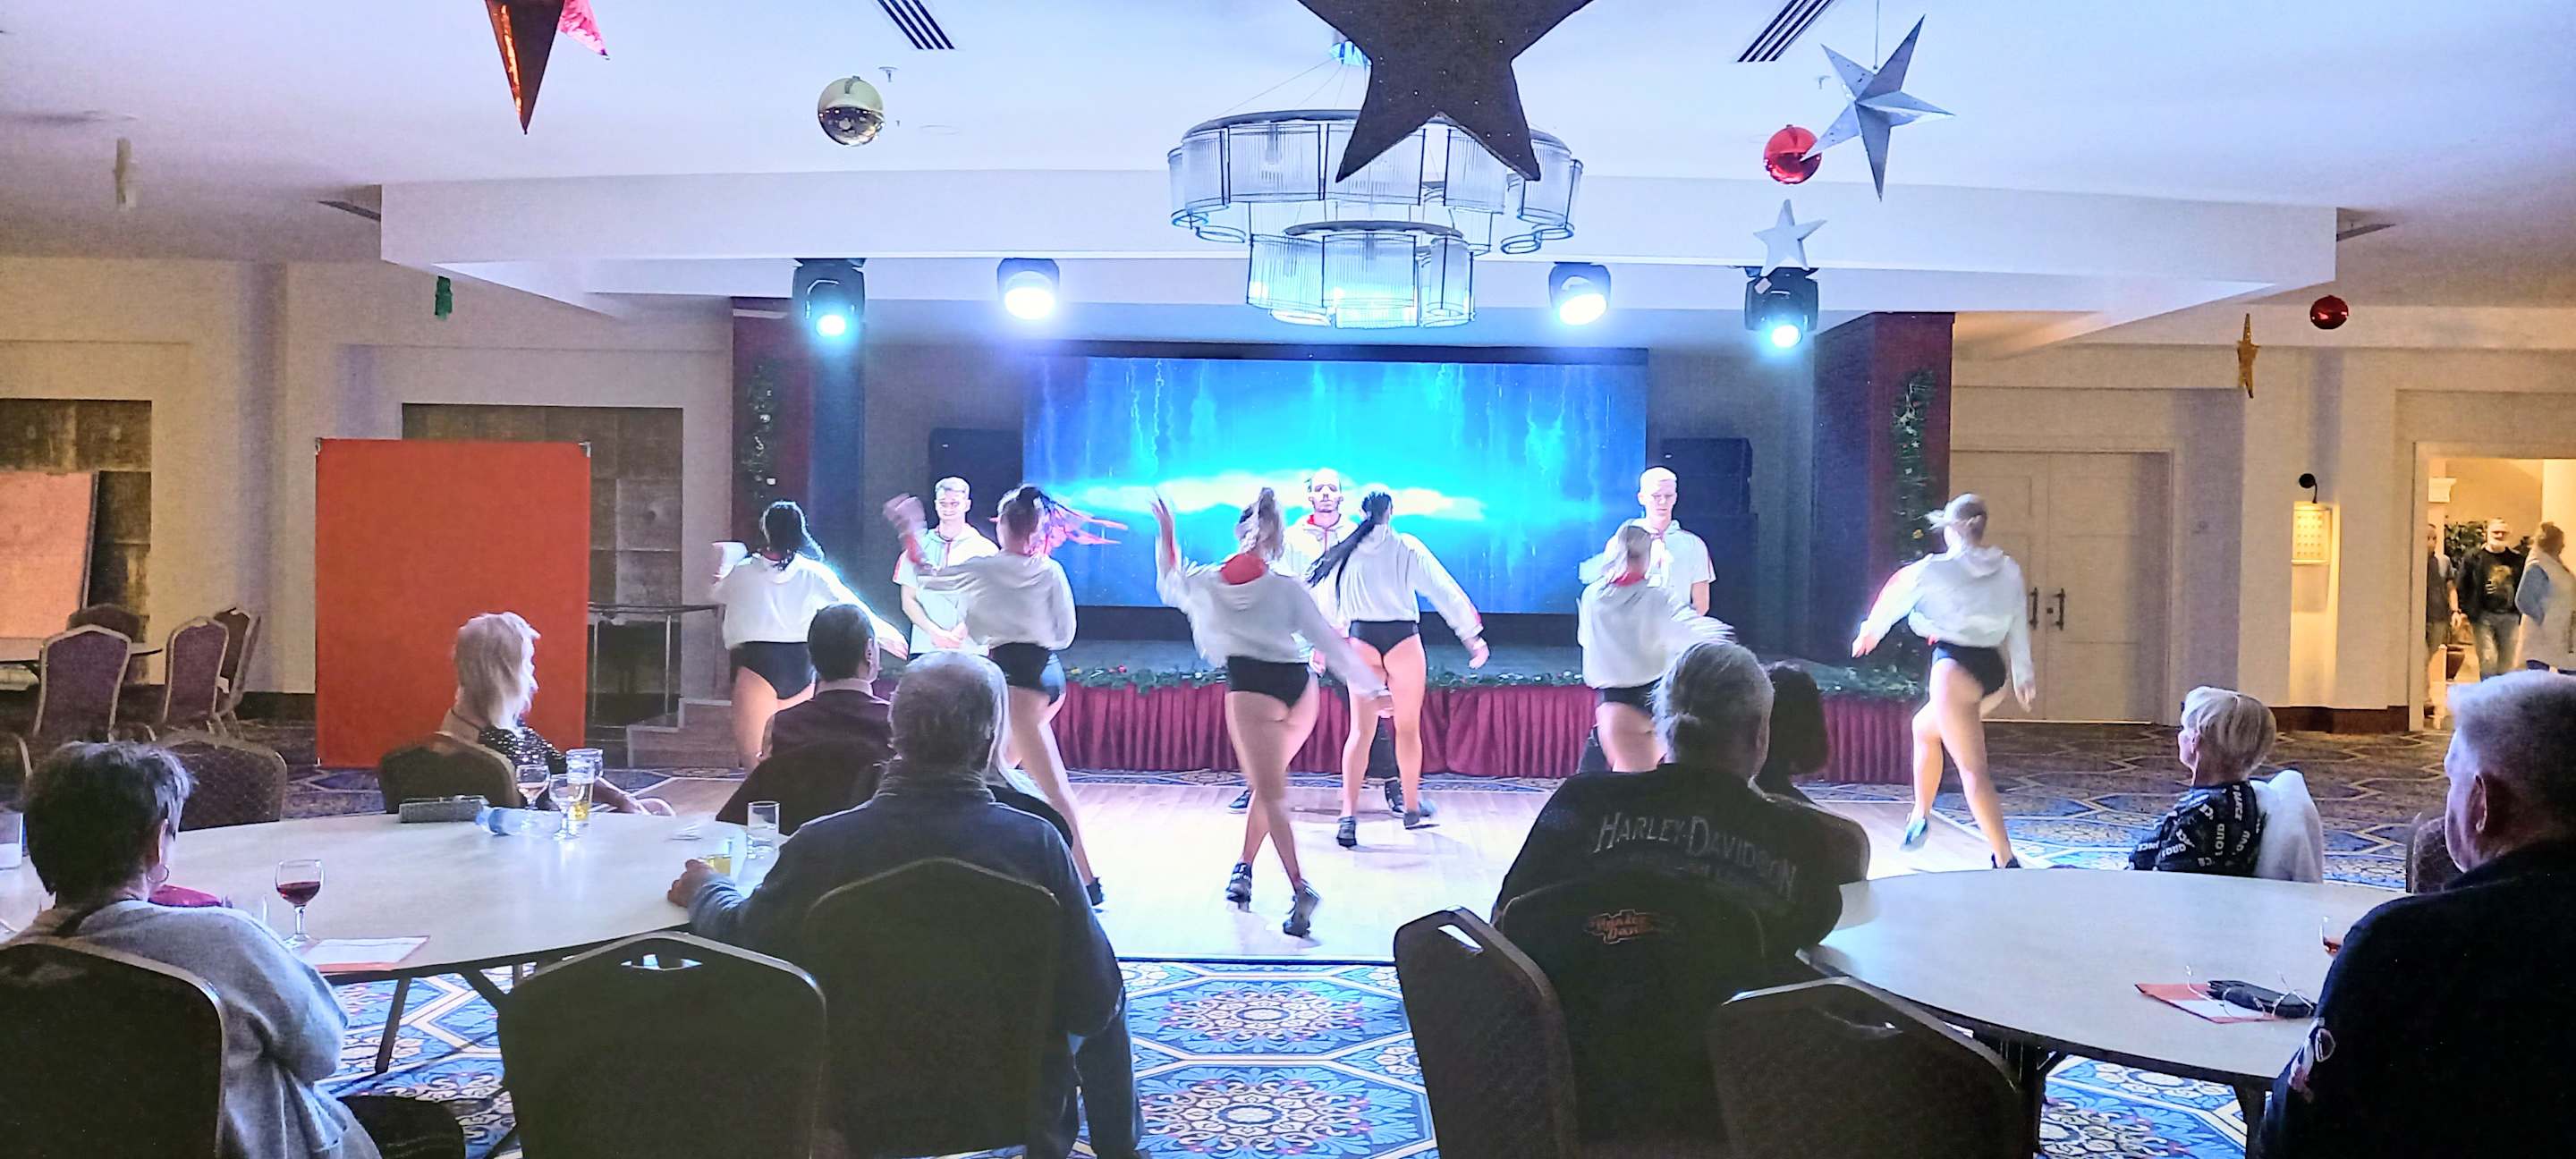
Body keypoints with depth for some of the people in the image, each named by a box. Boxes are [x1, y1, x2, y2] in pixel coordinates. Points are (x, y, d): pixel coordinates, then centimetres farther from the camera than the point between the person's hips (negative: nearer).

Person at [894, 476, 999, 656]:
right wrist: (935, 632, -7)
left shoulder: (985, 549, 7)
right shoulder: (919, 548, 12)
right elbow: (908, 601, 9)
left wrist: (962, 631, -13)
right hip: (925, 648, 2)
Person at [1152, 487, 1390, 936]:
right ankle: (1244, 868, 30)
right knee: (1267, 783, 22)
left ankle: (1299, 888, -20)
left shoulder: (1207, 582, 7)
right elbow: (1331, 643, 2)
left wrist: (1166, 533, 38)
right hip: (1298, 686, 3)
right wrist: (1371, 689, 6)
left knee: (1270, 794, -3)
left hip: (1249, 688, -2)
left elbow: (1168, 583, 29)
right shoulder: (1289, 589, 5)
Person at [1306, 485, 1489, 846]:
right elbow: (1444, 591, -4)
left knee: (1360, 731, 1)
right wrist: (1473, 636, 0)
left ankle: (1348, 815, -12)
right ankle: (1412, 808, 26)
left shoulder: (1345, 550, 5)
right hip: (1403, 640, -1)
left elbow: (1326, 600, 11)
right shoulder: (1407, 548, -2)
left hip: (1361, 640, 2)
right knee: (1408, 728, 14)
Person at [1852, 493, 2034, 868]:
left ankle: (2006, 860, -11)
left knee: (1973, 770, -6)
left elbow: (1894, 598, 7)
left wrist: (1868, 632, 25)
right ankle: (1920, 816, 31)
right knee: (1924, 727, 29)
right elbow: (2018, 626, 11)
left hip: (1956, 670, -7)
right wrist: (2022, 675, 21)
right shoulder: (2009, 570, 7)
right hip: (1995, 672, 7)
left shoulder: (1933, 569, -7)